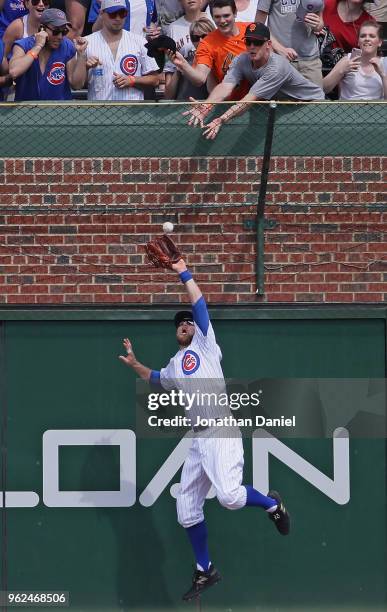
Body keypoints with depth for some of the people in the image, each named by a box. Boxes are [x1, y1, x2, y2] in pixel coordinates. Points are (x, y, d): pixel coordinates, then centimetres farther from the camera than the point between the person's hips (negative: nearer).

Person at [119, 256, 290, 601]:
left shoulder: (204, 343, 8)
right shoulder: (174, 366, 26)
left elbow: (199, 304, -2)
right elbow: (154, 378, 48)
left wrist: (184, 273, -1)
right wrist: (134, 364, 35)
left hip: (222, 433, -8)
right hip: (198, 441, 8)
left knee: (230, 496, -29)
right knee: (187, 510, 8)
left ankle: (271, 504, 1)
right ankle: (205, 571, 21)